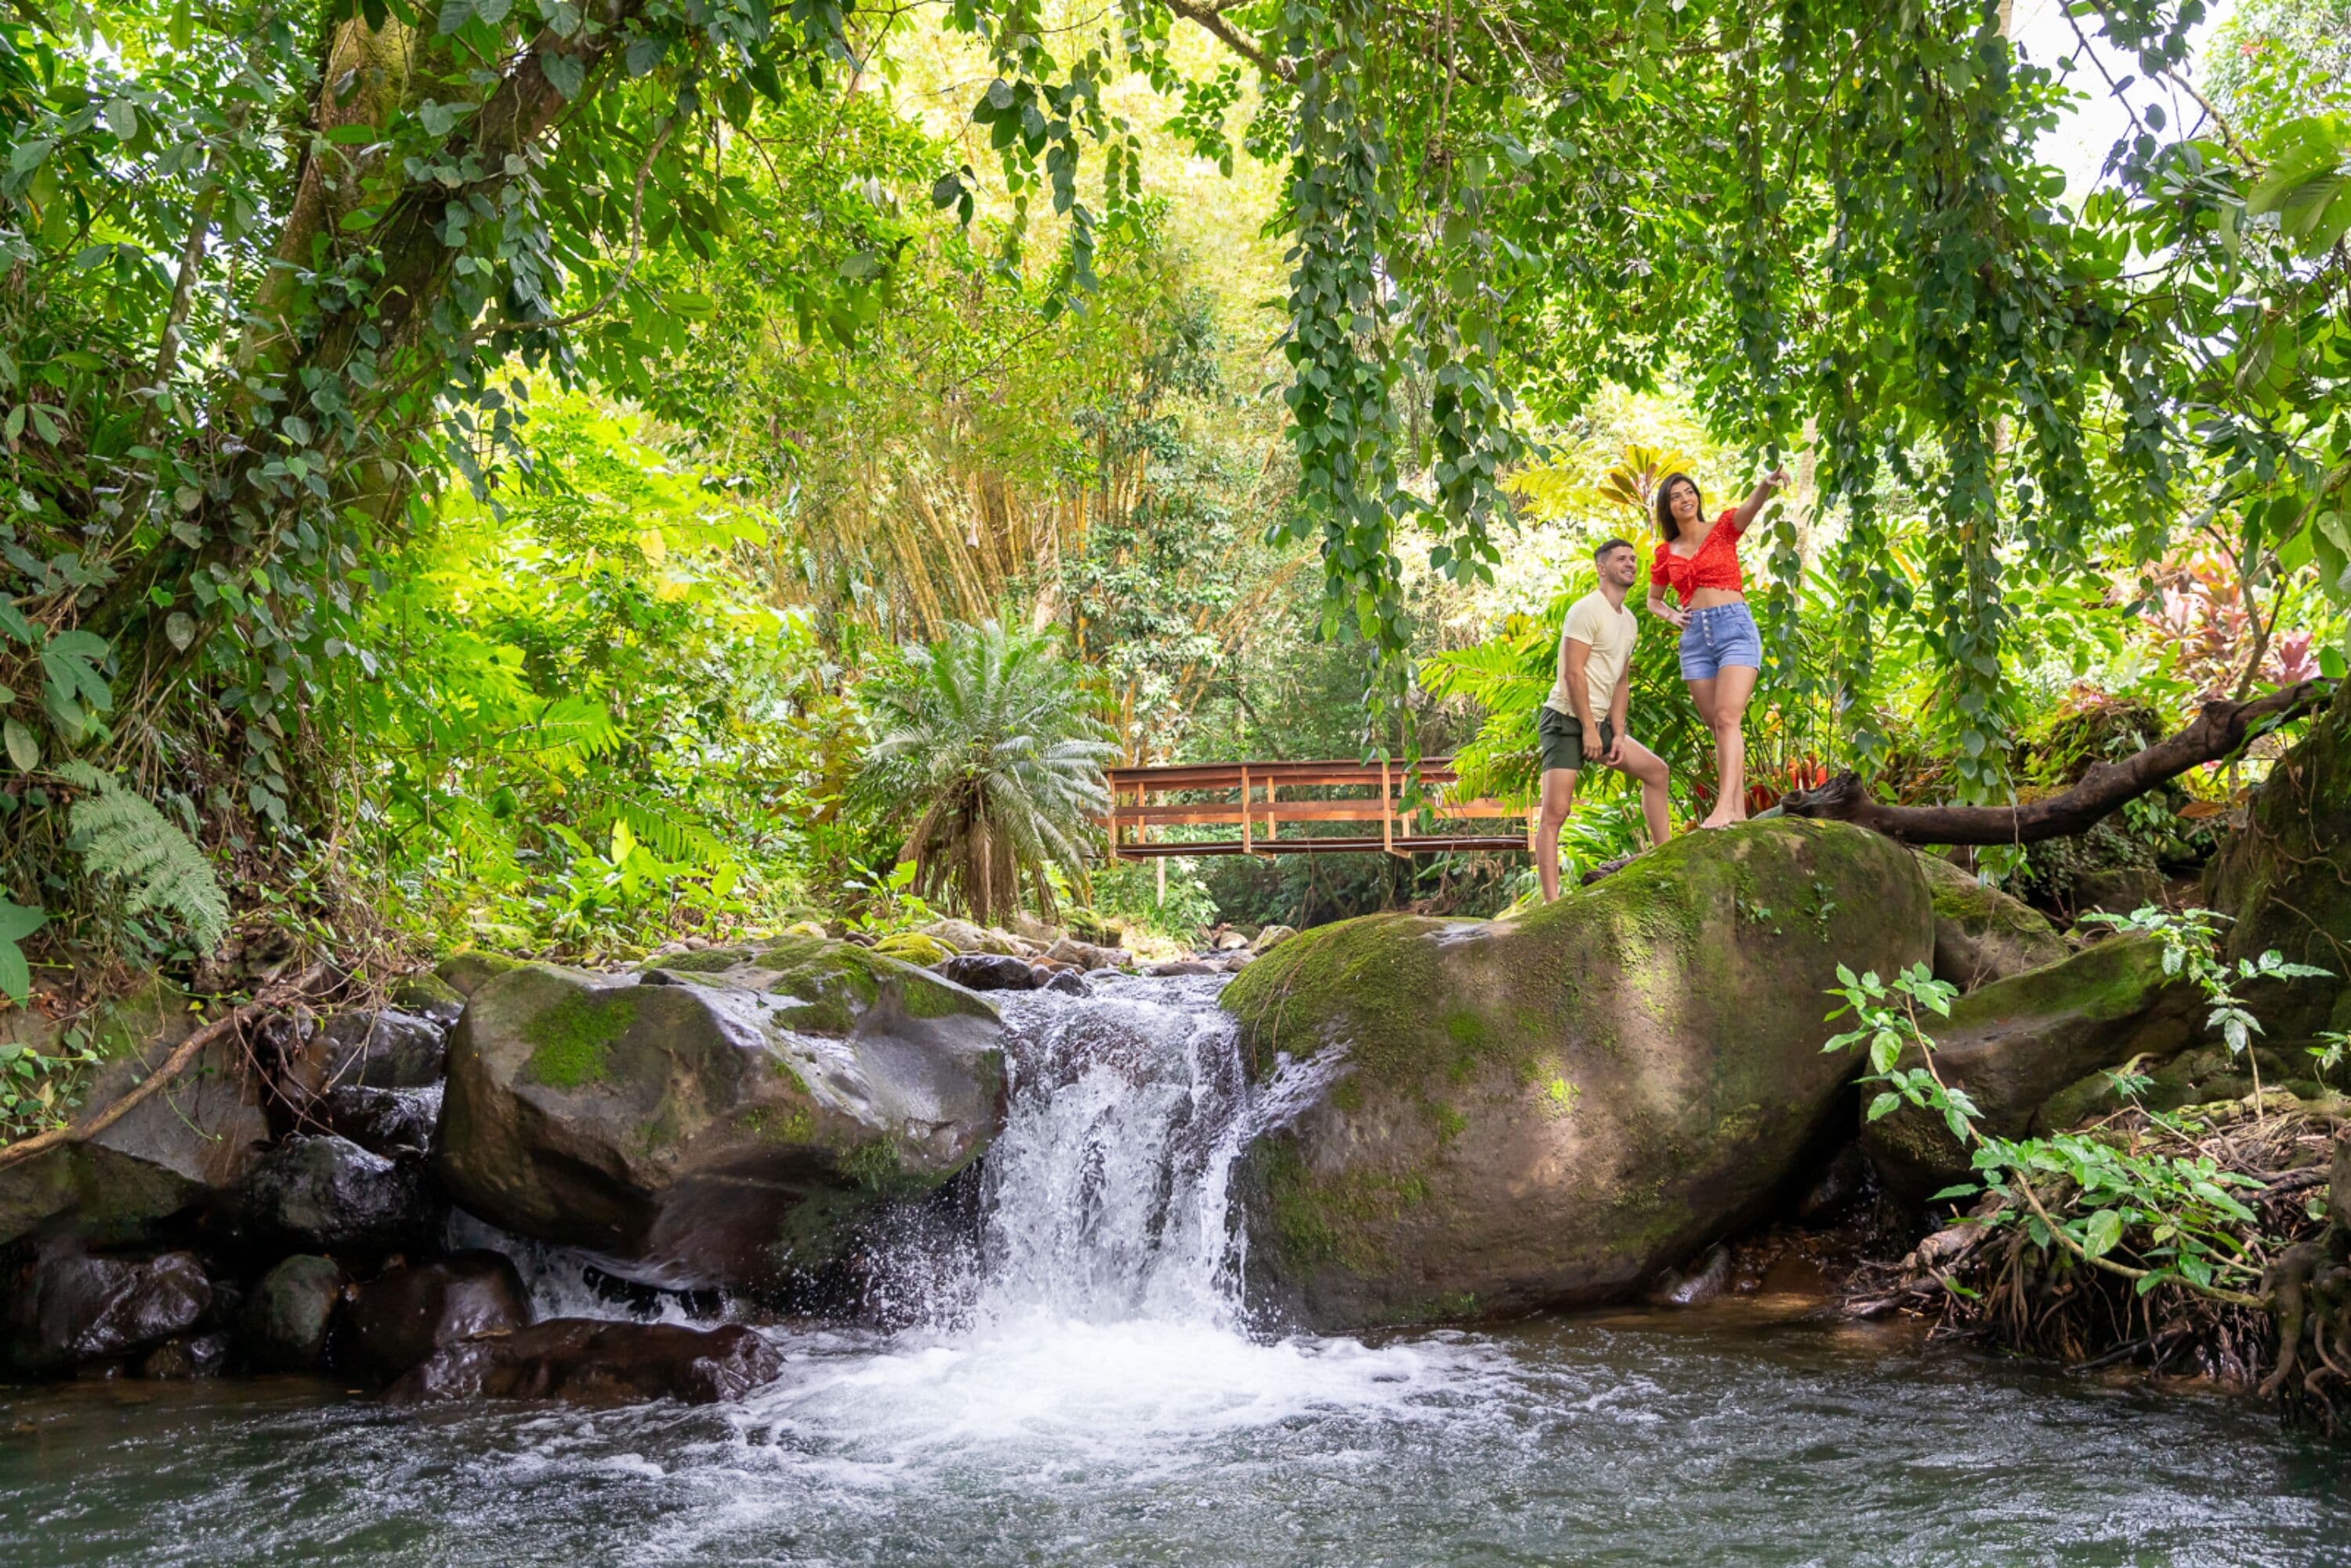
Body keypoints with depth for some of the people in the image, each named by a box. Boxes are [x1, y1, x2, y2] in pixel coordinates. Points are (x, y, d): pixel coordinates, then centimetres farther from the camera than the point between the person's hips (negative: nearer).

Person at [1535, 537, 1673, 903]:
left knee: (1656, 770, 17)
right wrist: (1589, 729, -18)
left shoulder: (1629, 622, 15)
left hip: (1599, 723, 10)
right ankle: (1551, 902, -18)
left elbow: (1621, 682, 16)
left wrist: (1618, 734, 6)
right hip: (1566, 721, -10)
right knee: (1555, 813, -13)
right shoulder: (1586, 610, -12)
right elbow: (1572, 673, -18)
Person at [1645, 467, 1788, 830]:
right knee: (1720, 728, 3)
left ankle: (1724, 807, -27)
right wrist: (1671, 616, 4)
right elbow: (1653, 599, 27)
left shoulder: (1723, 528, 4)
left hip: (1735, 627, -4)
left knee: (1727, 719, -18)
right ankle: (1738, 811, 4)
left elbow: (1750, 507, -18)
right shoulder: (1666, 553, 13)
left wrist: (1767, 484, -41)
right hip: (1695, 638, 4)